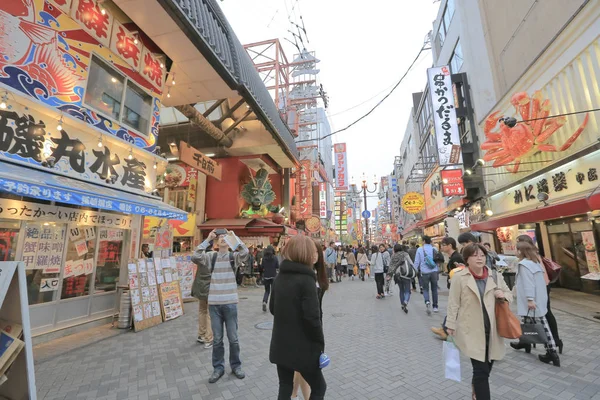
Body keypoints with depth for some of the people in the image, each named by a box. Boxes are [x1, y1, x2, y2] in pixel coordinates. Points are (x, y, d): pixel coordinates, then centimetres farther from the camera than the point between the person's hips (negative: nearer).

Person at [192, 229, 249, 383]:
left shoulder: (234, 256, -1)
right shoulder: (211, 256, 2)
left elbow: (245, 252, -22)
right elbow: (197, 256, -15)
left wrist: (234, 236, -16)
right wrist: (208, 239, -14)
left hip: (230, 303, -1)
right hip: (214, 304, 1)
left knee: (233, 338, 12)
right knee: (217, 339, 14)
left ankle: (236, 365, 31)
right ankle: (218, 367, 32)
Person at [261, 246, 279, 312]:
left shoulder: (263, 258, -4)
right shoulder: (275, 258, -7)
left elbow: (261, 267, -1)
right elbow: (278, 267, -5)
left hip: (266, 276, 2)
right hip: (273, 276, -1)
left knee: (267, 291, 13)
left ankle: (264, 302, -9)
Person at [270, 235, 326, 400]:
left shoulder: (279, 278, 2)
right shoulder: (306, 280, -20)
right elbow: (312, 318, -22)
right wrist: (320, 343, -9)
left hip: (280, 345, 7)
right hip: (302, 348, -6)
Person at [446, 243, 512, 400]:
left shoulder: (494, 275, 3)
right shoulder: (459, 277, -11)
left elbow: (509, 293, 18)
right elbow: (453, 304, -8)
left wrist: (503, 295, -6)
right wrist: (451, 326, -7)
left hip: (491, 329, 5)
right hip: (472, 331, -5)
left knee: (486, 367, 19)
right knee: (481, 370, -3)